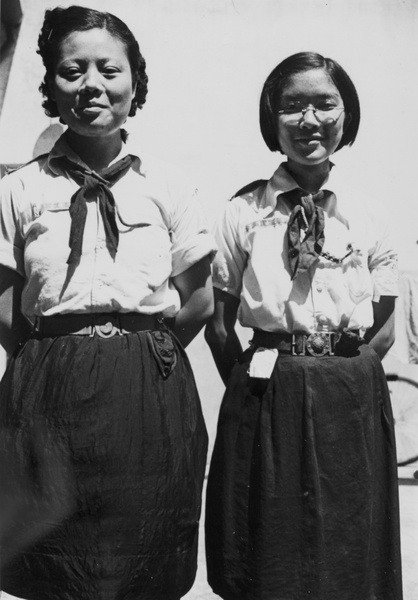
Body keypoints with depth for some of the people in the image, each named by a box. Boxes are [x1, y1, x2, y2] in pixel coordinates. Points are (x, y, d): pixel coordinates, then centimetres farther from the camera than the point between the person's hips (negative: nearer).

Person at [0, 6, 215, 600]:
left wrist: (144, 351, 5)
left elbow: (199, 301, 6)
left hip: (151, 397, 0)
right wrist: (62, 356, 0)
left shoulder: (168, 185, 5)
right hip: (49, 395, 0)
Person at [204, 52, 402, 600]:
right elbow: (219, 325, 2)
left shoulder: (368, 214, 1)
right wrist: (258, 386, -2)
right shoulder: (244, 211, -2)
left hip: (350, 404, 1)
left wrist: (341, 380, -3)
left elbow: (383, 328, 5)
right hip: (263, 404, -1)